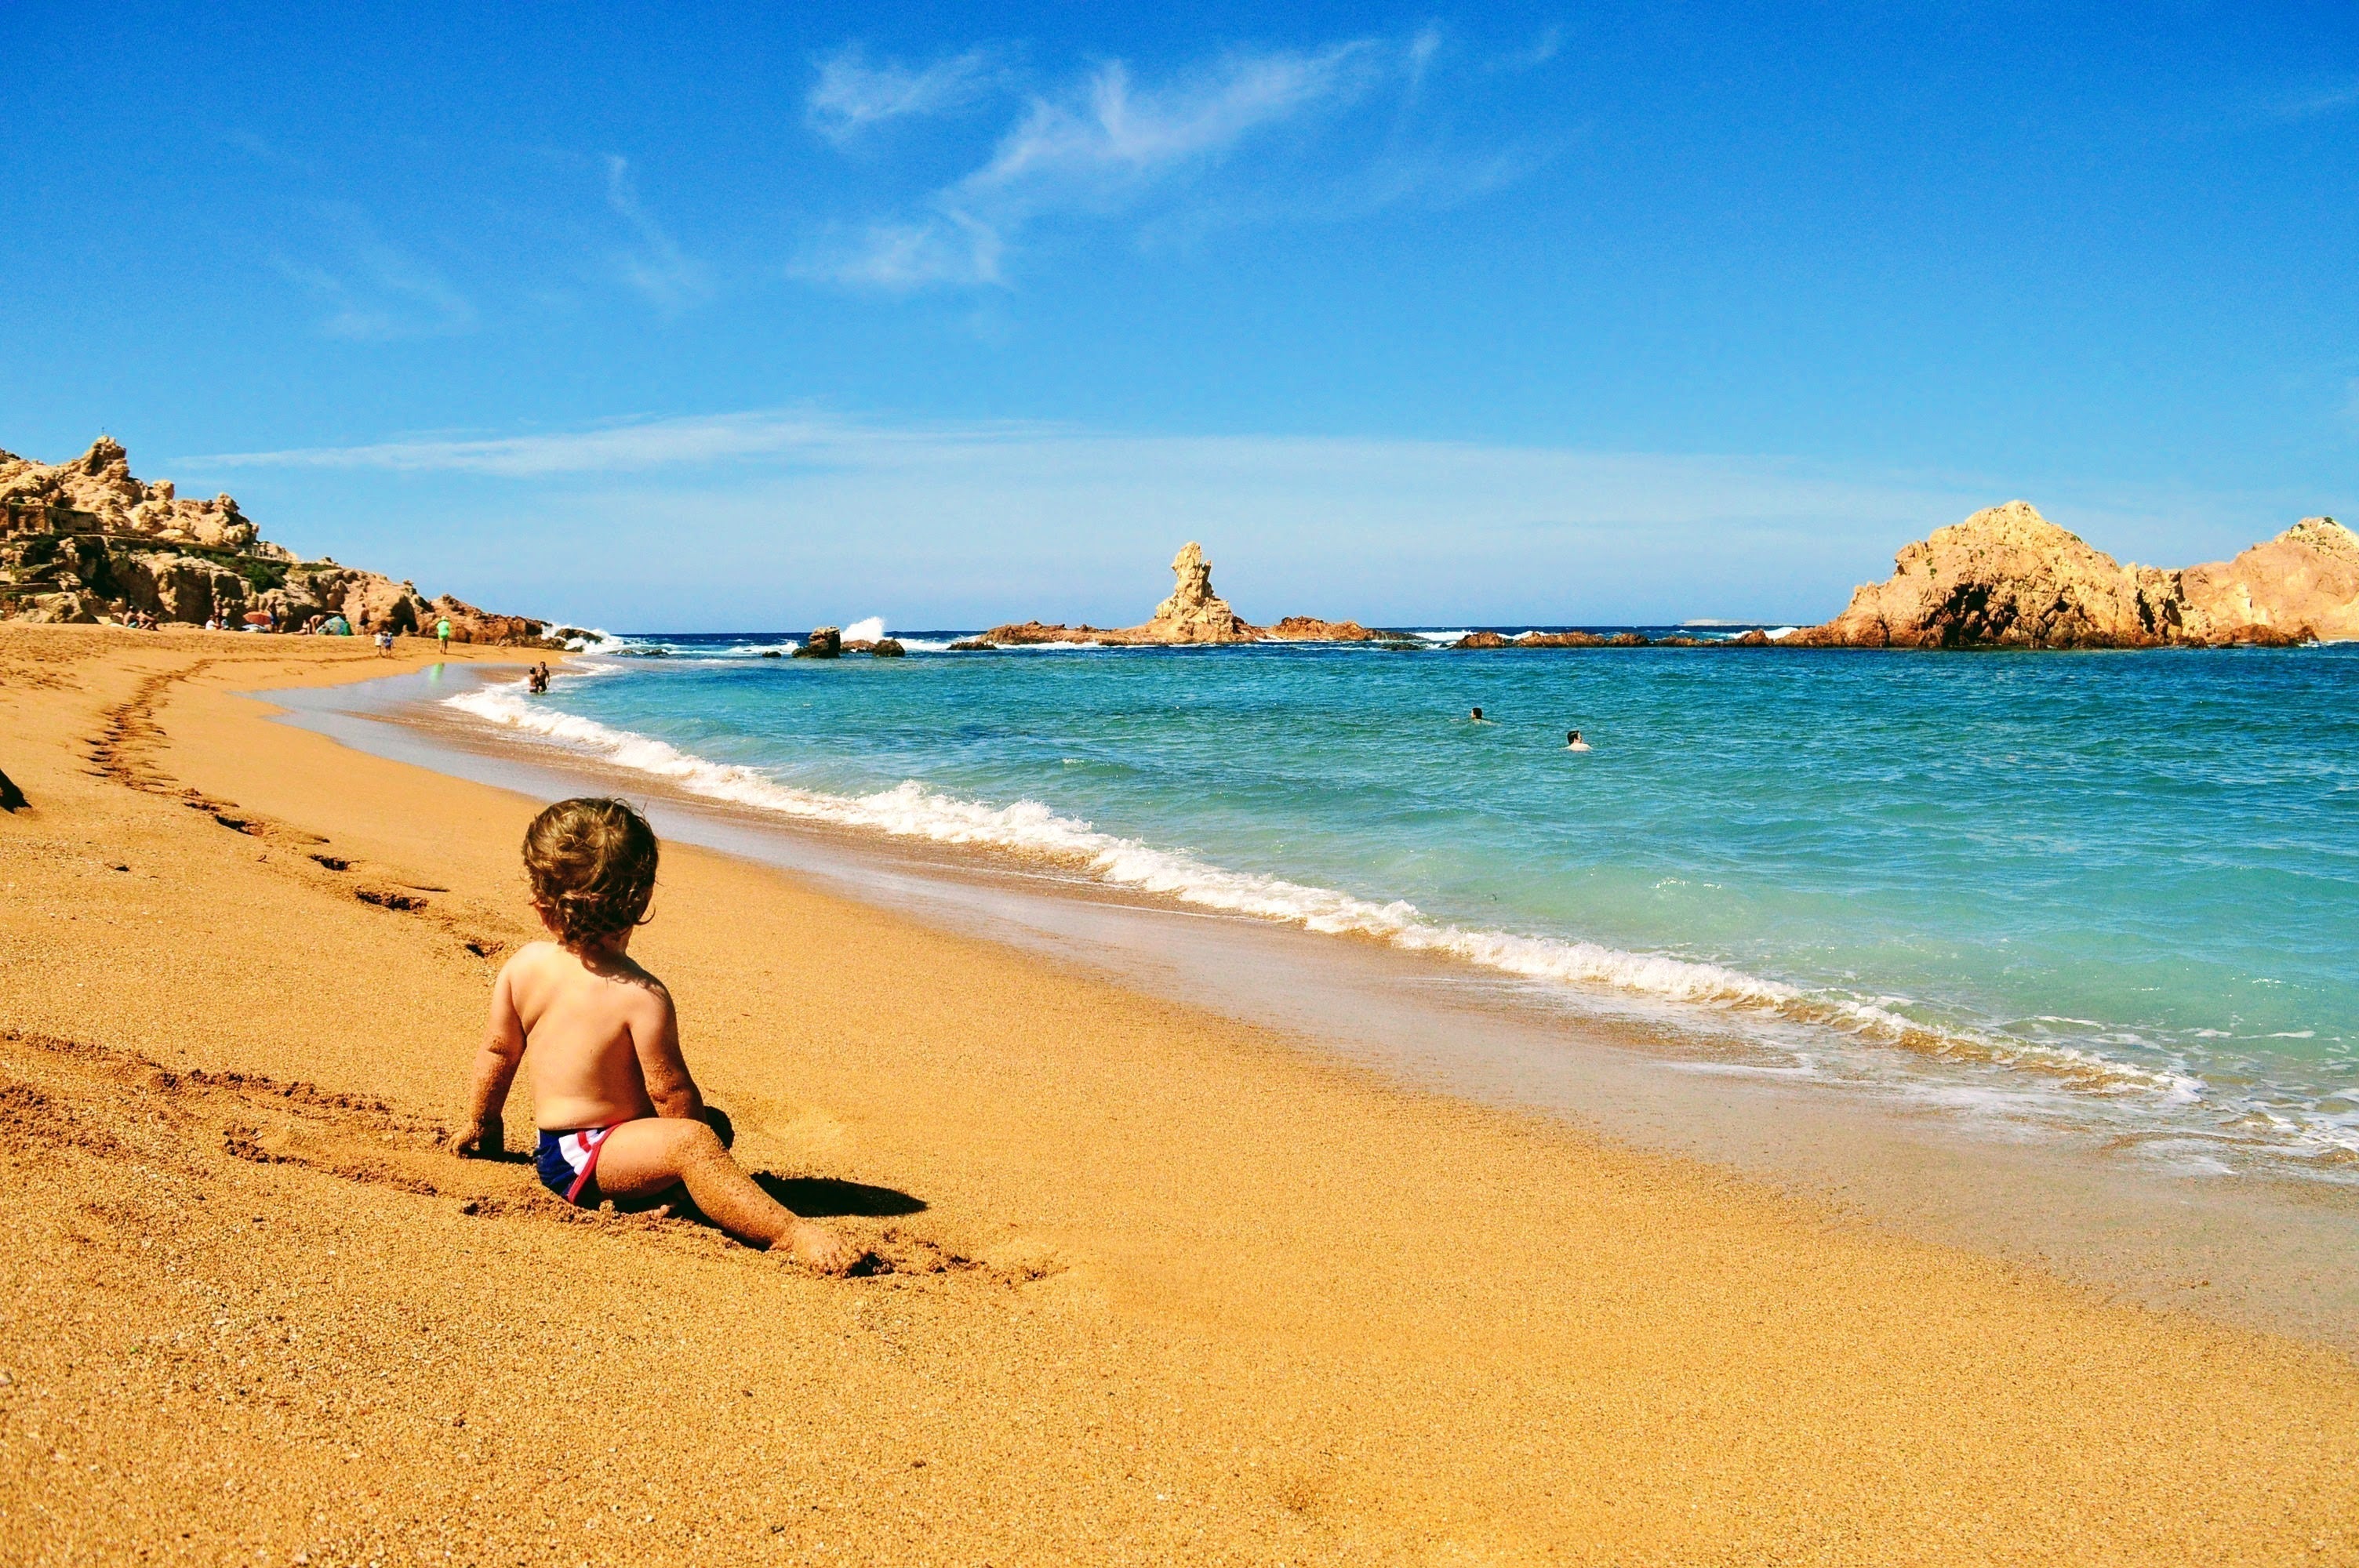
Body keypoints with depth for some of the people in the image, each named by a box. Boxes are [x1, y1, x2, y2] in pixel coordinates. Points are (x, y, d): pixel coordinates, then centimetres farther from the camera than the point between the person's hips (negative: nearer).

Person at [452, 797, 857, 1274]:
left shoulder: (522, 966, -1)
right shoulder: (643, 997, -22)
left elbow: (498, 1051, 12)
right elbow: (670, 1091, -17)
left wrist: (482, 1125, 27)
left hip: (553, 1143, 9)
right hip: (583, 1162, -9)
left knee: (713, 1122, 18)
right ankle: (789, 1231, -49)